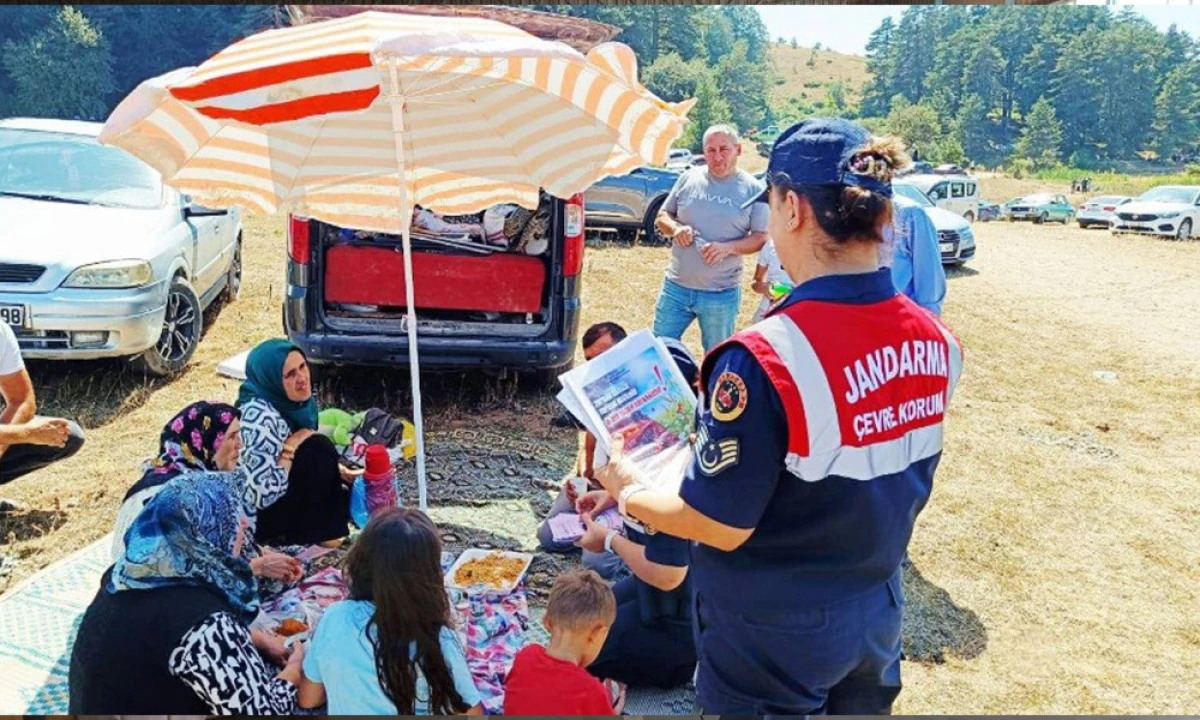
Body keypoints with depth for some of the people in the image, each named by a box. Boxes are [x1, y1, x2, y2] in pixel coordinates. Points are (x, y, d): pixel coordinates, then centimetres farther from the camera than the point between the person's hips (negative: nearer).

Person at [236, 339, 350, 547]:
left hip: (276, 499, 9)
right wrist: (290, 449, -23)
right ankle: (316, 532, -11)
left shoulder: (292, 404, -2)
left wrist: (338, 472, 0)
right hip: (253, 516, -9)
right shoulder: (259, 417, -28)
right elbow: (262, 494, -32)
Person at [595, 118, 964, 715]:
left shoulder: (765, 359, -30)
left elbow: (720, 526, -22)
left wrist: (628, 492, -5)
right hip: (876, 620, 6)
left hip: (773, 643, -5)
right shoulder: (933, 341, -10)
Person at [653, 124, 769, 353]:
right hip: (676, 286, 3)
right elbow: (661, 218, 11)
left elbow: (761, 238, -3)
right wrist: (675, 229, -12)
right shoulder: (689, 178, 4)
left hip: (722, 294, -2)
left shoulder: (753, 189, -3)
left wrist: (728, 247, -20)